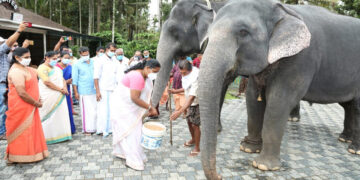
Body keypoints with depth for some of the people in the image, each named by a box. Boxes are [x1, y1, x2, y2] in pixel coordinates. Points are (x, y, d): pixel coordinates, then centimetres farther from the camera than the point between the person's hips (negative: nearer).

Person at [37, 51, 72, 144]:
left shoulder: (57, 68, 18)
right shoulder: (42, 68, -7)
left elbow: (62, 79, 16)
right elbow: (47, 82, -16)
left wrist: (64, 88, -5)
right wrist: (60, 89, -13)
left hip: (59, 96, 8)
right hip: (48, 97, -8)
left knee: (61, 115, 8)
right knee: (49, 116, -4)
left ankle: (59, 135, 16)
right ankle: (47, 137, 5)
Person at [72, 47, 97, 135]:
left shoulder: (93, 62, 11)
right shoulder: (77, 65, 1)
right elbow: (74, 79, -1)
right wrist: (75, 92, -6)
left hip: (94, 90, 4)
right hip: (84, 92, -4)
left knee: (95, 110, 7)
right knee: (86, 110, -1)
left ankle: (94, 127, 19)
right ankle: (87, 129, 8)